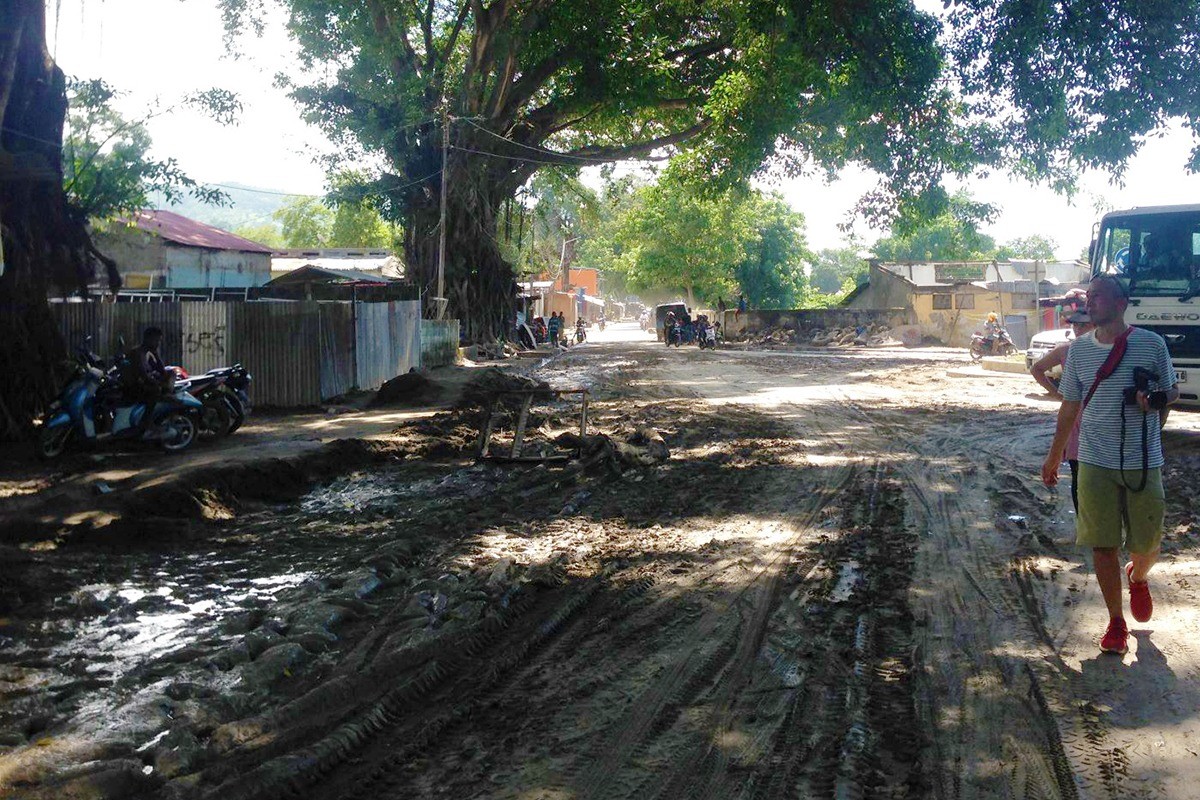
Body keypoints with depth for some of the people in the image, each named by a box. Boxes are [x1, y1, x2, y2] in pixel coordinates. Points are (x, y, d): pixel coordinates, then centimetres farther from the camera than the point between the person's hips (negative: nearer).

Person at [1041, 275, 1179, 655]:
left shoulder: (1151, 344, -4)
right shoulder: (1079, 349, 3)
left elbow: (1173, 390, 8)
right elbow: (1070, 406, 13)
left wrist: (1157, 399, -17)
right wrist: (1054, 457, 15)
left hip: (1143, 462, -1)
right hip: (1096, 463, 1)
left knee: (1147, 544, 8)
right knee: (1103, 545, 0)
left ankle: (1138, 579, 44)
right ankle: (1116, 622, 13)